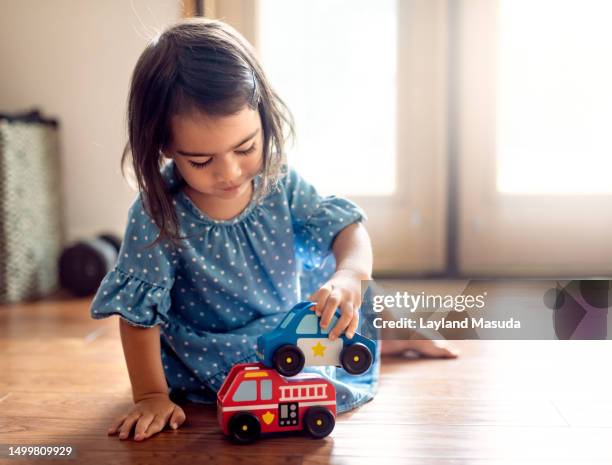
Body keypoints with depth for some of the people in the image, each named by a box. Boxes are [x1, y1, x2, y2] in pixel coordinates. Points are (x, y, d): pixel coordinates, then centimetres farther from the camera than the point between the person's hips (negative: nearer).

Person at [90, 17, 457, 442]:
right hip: (216, 358, -5)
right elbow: (139, 312, -18)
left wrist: (350, 274, -33)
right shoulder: (158, 217, -26)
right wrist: (151, 396, -18)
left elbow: (346, 227, -10)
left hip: (287, 328, 5)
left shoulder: (280, 184, -14)